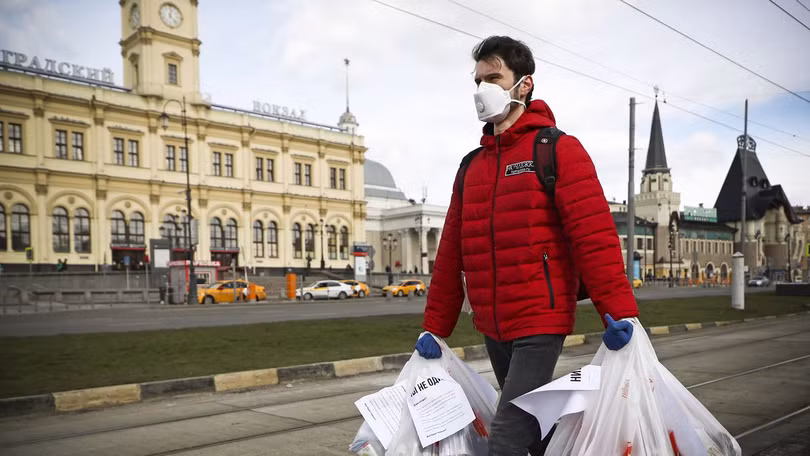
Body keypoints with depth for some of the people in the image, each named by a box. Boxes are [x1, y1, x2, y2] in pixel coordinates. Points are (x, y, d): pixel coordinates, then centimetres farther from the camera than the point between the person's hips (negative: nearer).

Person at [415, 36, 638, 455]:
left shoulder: (558, 150, -5)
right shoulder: (471, 166, 13)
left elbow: (595, 236, -15)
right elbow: (451, 253, 12)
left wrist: (619, 310, -23)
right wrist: (435, 326, 12)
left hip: (541, 325, -7)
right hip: (493, 330, 7)